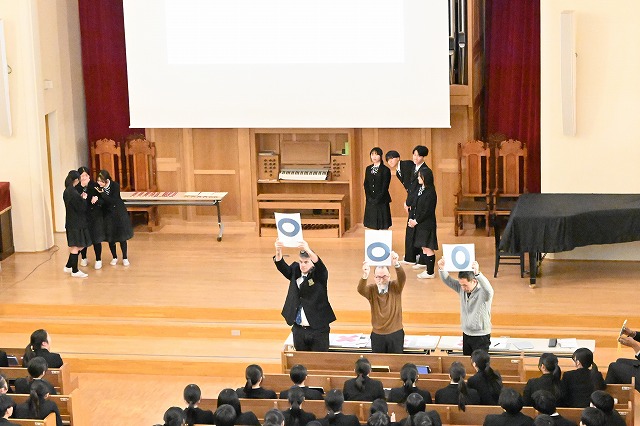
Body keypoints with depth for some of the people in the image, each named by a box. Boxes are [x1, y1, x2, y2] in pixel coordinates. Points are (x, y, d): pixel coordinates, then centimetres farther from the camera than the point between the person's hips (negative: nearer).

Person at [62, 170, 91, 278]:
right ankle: (75, 271, 5)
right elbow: (82, 208, -18)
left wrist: (81, 199, 7)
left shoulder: (66, 192, 7)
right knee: (76, 247, -1)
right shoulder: (74, 193, -22)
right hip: (77, 223, -9)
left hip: (71, 223, 9)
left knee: (77, 246, 18)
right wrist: (84, 199, -4)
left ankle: (68, 267, 23)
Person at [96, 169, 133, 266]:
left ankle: (125, 258, 15)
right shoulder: (98, 187, -13)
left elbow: (113, 201, -25)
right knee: (110, 237, 6)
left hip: (119, 213, -2)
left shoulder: (115, 186, -20)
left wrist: (102, 194, -34)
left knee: (122, 236, 3)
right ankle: (114, 257, 23)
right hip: (108, 214, 2)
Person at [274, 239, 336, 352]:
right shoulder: (295, 271, 5)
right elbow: (282, 267, -11)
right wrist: (278, 251, -33)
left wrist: (308, 250, -47)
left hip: (318, 329, -4)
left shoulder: (319, 274, -7)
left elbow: (319, 264, -27)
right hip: (298, 329, 4)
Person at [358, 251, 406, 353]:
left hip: (396, 334, -1)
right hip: (377, 335, 1)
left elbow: (402, 278, -26)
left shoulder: (395, 288, -6)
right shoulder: (371, 289, -4)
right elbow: (360, 290, -25)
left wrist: (396, 264, -48)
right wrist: (365, 276, -48)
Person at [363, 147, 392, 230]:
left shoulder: (385, 170, -4)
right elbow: (366, 185, 9)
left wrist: (377, 199, -13)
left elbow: (385, 187, -8)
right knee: (372, 227, 4)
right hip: (370, 201, 4)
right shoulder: (368, 169, 12)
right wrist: (369, 198, -4)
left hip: (381, 201, -4)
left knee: (383, 226, -3)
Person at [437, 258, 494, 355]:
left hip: (481, 336, -6)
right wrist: (442, 269, -30)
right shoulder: (461, 289, -3)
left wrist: (477, 273, -61)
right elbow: (447, 281, -8)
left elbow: (488, 288, -43)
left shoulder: (483, 292, -21)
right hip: (466, 334, 6)